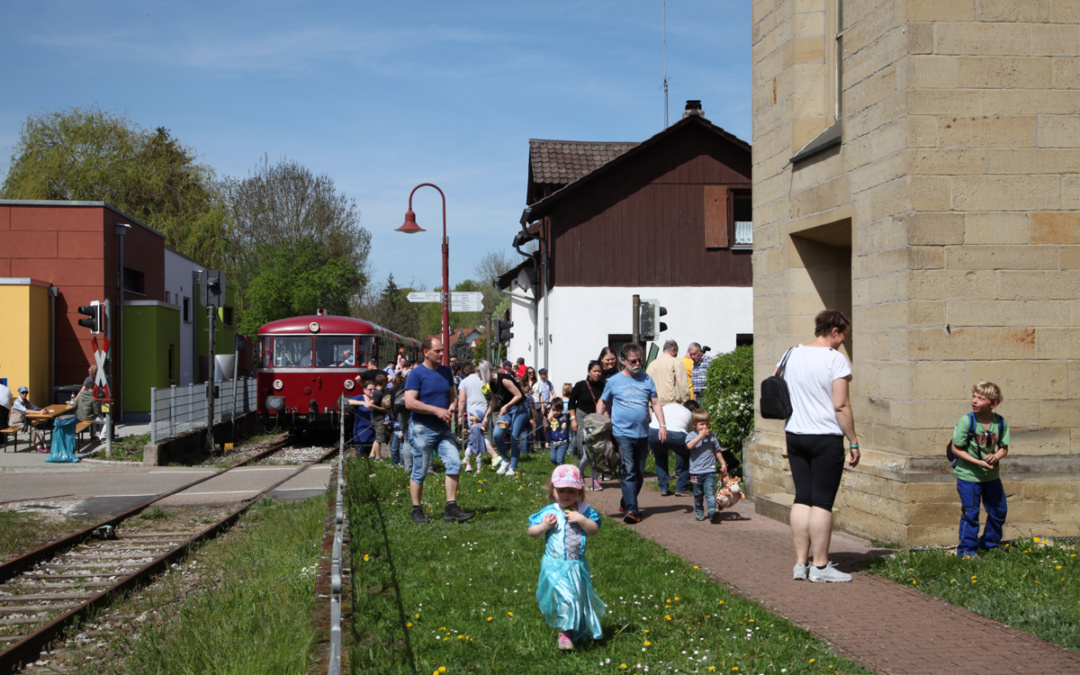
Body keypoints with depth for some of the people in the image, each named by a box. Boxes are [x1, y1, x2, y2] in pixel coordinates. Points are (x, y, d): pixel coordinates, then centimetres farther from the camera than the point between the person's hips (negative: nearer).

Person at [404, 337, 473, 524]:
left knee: (454, 464, -4)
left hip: (443, 428, 6)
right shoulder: (416, 374, -10)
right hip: (422, 428, -6)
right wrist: (437, 411, -20)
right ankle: (416, 511, 14)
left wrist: (451, 408, -4)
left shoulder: (446, 371, 10)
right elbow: (409, 402, -18)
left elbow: (453, 395, 19)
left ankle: (451, 507, 3)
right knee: (420, 472, 2)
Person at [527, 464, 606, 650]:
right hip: (555, 566, -3)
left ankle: (580, 629, 37)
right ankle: (565, 632, -2)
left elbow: (594, 530, -9)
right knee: (565, 597, -15)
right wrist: (544, 526, -19)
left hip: (577, 566, 3)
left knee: (580, 598, 15)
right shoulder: (548, 512, -6)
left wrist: (582, 519, -22)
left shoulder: (584, 511, -2)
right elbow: (531, 532, -1)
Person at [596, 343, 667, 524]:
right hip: (623, 433, -4)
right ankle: (631, 510, -16)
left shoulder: (647, 379, 9)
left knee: (639, 473, 10)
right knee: (629, 471, -13)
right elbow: (602, 403, 13)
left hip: (642, 434, 4)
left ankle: (626, 503, 26)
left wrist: (662, 425, 0)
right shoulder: (614, 381, 3)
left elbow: (655, 403, 10)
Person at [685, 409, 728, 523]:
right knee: (698, 493, 11)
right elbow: (690, 445, -24)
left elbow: (717, 451, 17)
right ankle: (699, 512, 25)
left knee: (710, 491, -14)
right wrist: (701, 435, -23)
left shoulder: (711, 436, 7)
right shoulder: (692, 436, -1)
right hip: (696, 471, 0)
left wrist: (723, 464, 16)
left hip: (710, 471, 0)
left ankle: (712, 511, -23)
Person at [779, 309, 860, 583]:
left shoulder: (792, 354, 7)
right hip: (826, 438, -6)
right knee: (822, 502, -1)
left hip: (795, 436, 6)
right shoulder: (835, 359, -11)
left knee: (802, 498, 10)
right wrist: (854, 442, -8)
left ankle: (801, 563, 13)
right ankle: (820, 566, 2)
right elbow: (841, 406, -14)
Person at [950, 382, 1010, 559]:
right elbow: (956, 448, -13)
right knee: (970, 513, 0)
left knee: (999, 511, 15)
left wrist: (996, 456, -19)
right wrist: (978, 462, -21)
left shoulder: (1000, 423, -6)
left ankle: (990, 544, 36)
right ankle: (967, 549, 15)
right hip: (968, 475, -5)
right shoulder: (966, 421, -18)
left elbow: (1004, 448, 4)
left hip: (992, 475, 5)